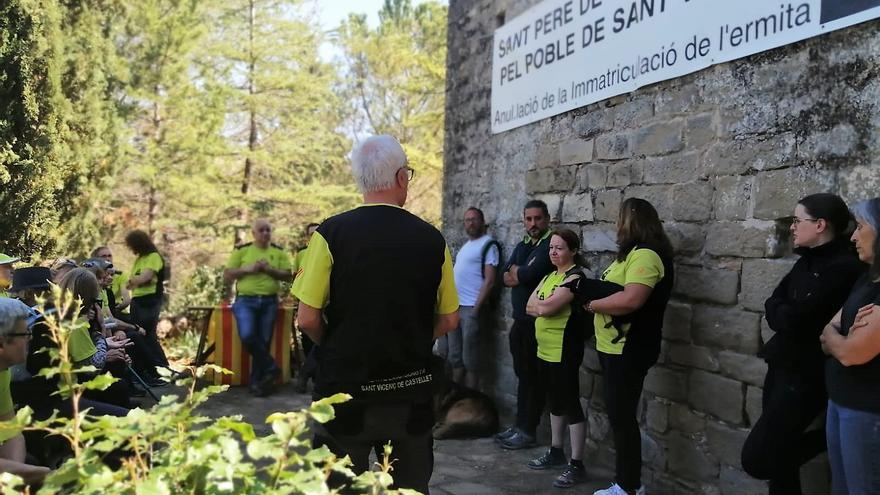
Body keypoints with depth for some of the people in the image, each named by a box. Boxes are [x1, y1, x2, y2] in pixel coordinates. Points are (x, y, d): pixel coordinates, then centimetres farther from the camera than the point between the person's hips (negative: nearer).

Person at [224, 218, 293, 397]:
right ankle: (271, 367, -3)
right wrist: (248, 269, -12)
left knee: (264, 342, 2)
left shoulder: (279, 252, 8)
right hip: (245, 300, -1)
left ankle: (257, 381, 13)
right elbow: (227, 275, 2)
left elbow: (288, 276, 3)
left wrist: (270, 270, -13)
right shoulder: (241, 250, 5)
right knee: (247, 336, -22)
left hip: (269, 302, 2)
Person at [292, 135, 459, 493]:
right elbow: (448, 320, 4)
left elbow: (308, 319, -10)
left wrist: (335, 348, 9)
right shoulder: (432, 239, -3)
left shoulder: (331, 233, -11)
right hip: (412, 393, 2)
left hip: (345, 386, -2)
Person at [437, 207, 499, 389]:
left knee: (469, 359, -3)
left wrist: (476, 308, -18)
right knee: (455, 356, 12)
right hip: (455, 306, 8)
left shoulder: (488, 245, -7)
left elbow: (489, 281, -14)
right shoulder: (465, 245, 18)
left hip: (471, 308, -8)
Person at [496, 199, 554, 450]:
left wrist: (517, 272, -2)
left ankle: (528, 431, 6)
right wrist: (523, 274, -11)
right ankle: (520, 425, 22)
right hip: (520, 320, 8)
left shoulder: (550, 244, -10)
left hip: (538, 321, -8)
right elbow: (507, 276, 6)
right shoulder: (522, 246, 16)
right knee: (522, 374, 14)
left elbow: (531, 272, -22)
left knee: (533, 376, -1)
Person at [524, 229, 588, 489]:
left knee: (571, 404, -4)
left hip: (565, 353, -9)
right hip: (545, 351, 9)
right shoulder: (549, 276, 14)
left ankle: (577, 465, 0)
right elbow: (530, 307, 7)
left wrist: (539, 305, -1)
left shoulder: (575, 277, -13)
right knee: (555, 402, 18)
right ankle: (556, 452, 30)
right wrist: (546, 307, -11)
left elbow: (547, 307, -22)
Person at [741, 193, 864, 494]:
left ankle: (830, 438, 8)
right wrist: (783, 312, -14)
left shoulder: (844, 267, -19)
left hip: (807, 376, -8)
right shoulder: (808, 262, 10)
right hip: (783, 366, 9)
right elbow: (773, 306, 5)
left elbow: (793, 319, -24)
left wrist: (778, 311, -5)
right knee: (777, 454, 12)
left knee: (757, 458, -6)